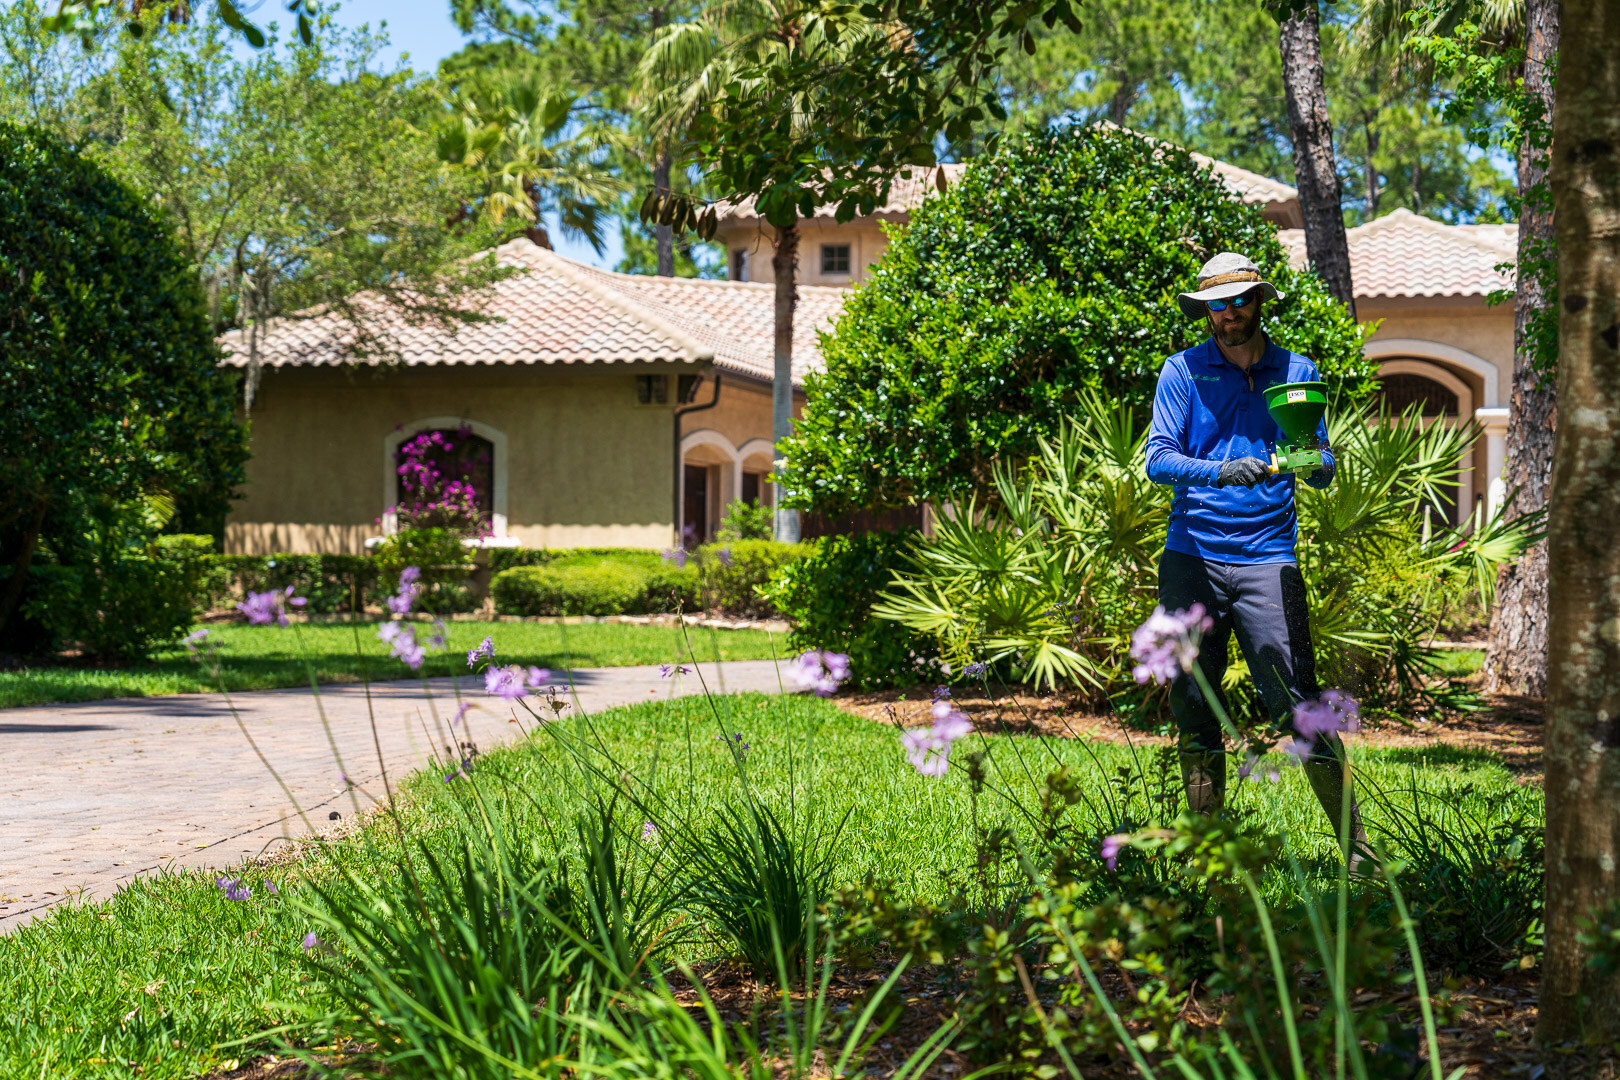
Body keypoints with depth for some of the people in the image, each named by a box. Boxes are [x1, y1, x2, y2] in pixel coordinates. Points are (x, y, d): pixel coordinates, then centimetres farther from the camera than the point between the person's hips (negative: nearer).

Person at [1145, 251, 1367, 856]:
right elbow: (1158, 460, -4)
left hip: (1267, 560, -1)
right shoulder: (1183, 372, 6)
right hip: (1192, 558, 1)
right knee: (1193, 709, 4)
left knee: (1297, 706, -9)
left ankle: (1357, 845, -4)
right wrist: (1220, 472, -23)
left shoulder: (1297, 373, 10)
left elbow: (1324, 471, 10)